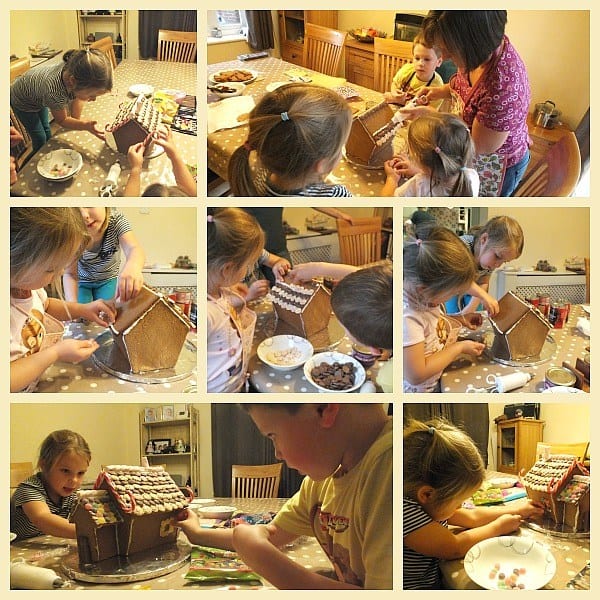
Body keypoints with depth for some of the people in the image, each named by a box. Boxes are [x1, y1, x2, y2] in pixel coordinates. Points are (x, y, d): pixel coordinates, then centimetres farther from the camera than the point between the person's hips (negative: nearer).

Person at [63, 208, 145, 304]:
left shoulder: (117, 220, -30)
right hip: (81, 282, -1)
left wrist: (133, 267, -74)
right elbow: (70, 274, -25)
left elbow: (133, 249, -47)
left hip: (108, 281, 1)